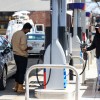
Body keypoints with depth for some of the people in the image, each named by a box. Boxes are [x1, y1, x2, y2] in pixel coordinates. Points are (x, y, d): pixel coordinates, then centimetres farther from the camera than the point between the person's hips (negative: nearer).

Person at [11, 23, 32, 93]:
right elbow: (23, 47, -25)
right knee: (22, 71, 0)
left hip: (16, 54, 9)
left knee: (18, 70, 19)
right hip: (22, 56, -9)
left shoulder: (15, 33, 8)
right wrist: (28, 48, -7)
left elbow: (12, 43, 17)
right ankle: (20, 88, 3)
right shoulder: (23, 35, -20)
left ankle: (16, 86, 23)